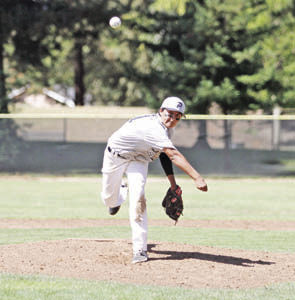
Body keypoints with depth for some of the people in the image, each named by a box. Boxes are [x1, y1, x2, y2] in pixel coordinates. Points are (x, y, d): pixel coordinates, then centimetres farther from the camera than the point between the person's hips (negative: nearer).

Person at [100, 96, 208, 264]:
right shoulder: (154, 128, -40)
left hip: (138, 160, 5)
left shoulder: (167, 128, -13)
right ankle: (121, 192, 50)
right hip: (115, 156, -5)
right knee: (109, 199, 10)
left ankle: (140, 249, -22)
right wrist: (197, 178, -60)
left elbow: (165, 154, 3)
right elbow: (174, 155, -51)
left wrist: (173, 183, -4)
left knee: (137, 198, -19)